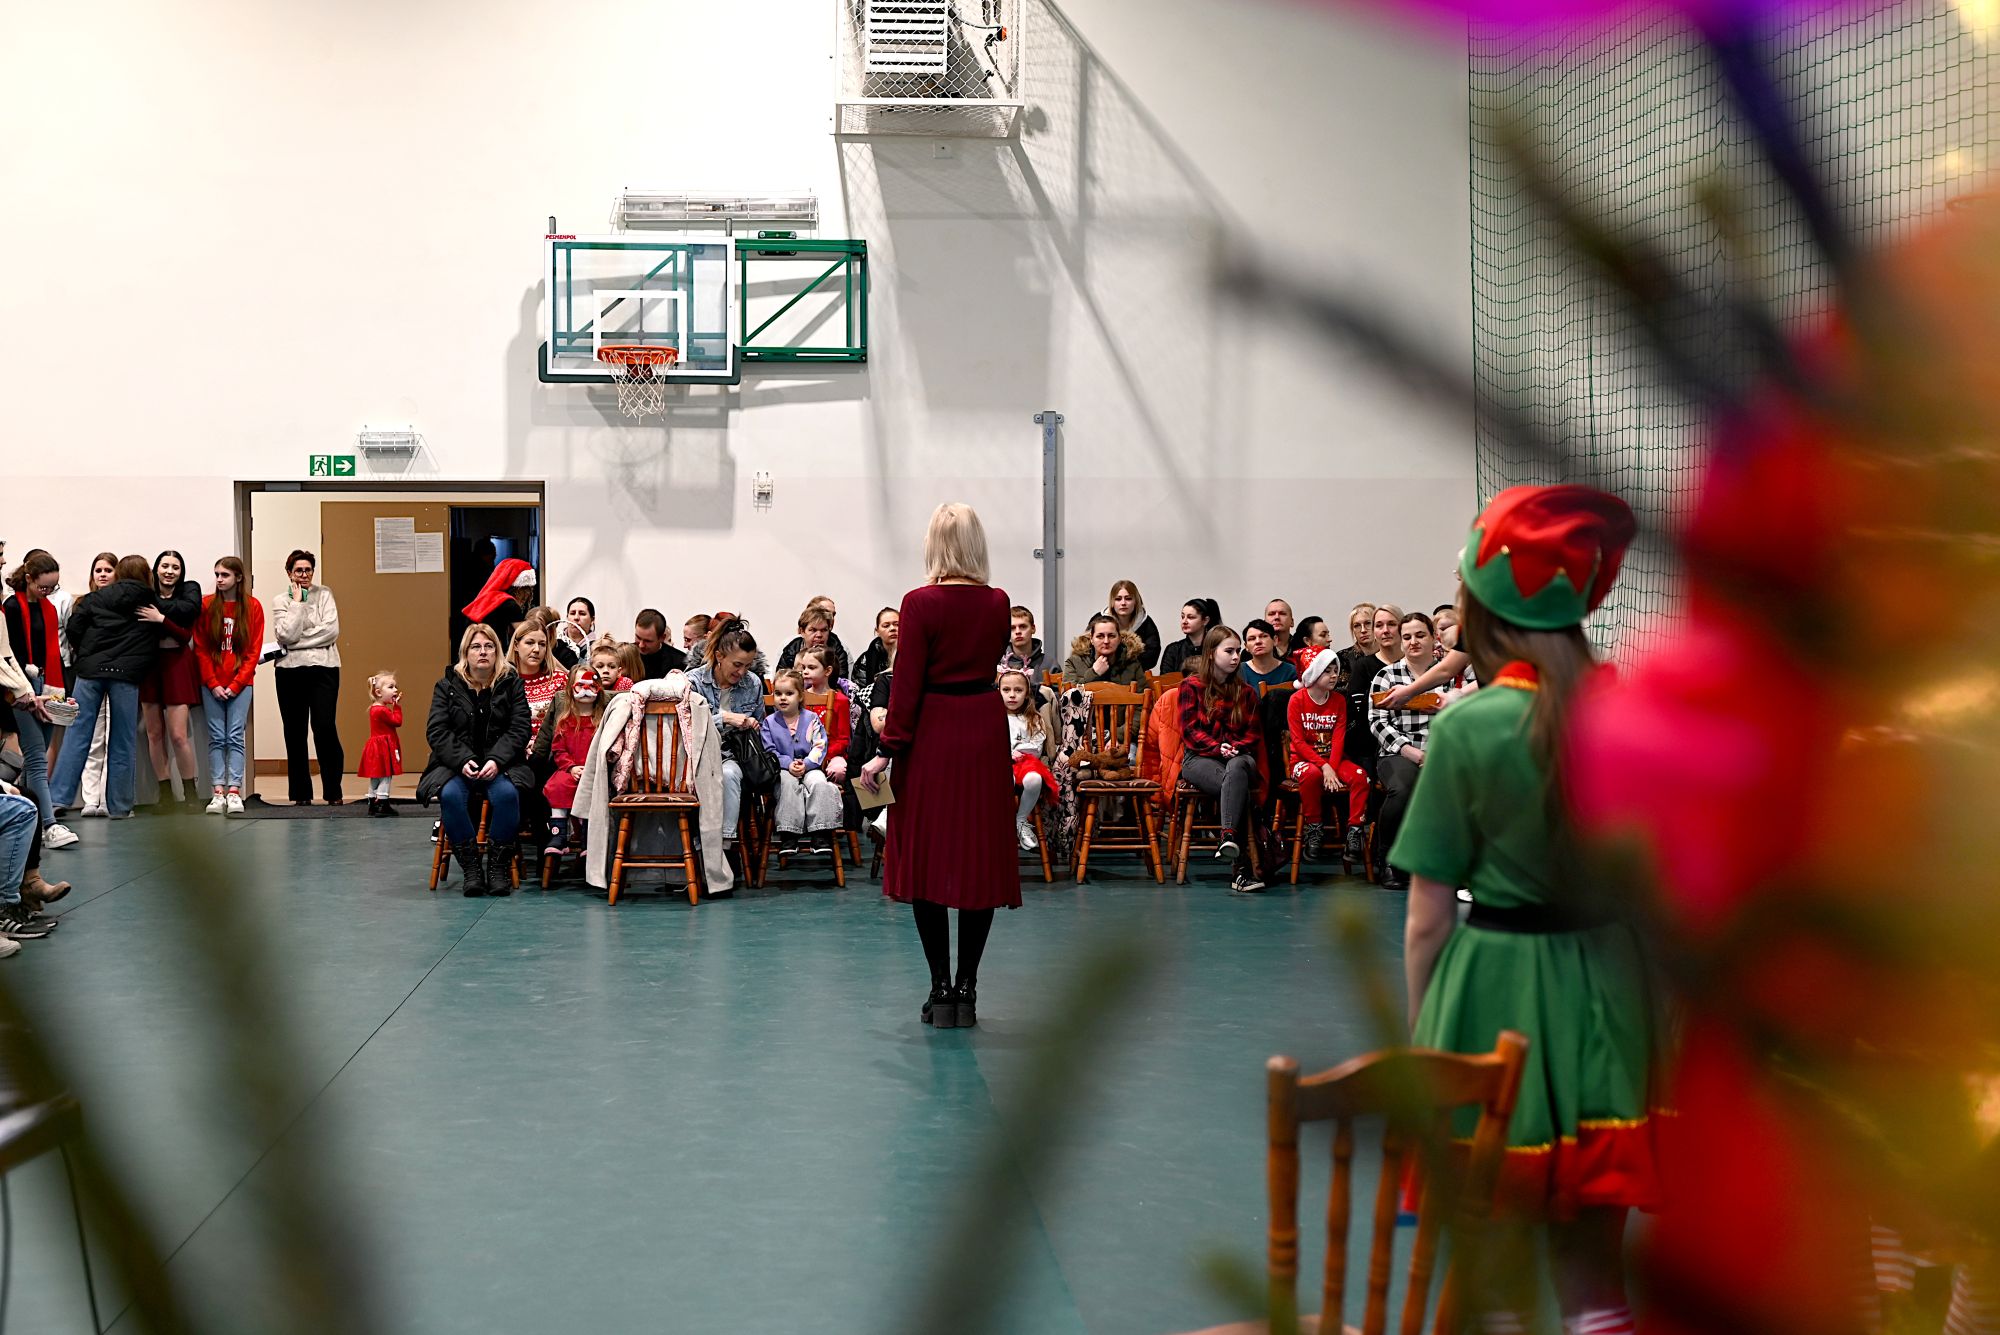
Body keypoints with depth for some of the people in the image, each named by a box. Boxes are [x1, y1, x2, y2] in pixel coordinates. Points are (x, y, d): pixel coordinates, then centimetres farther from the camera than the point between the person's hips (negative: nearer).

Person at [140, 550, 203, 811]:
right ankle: (165, 793, 9)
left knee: (178, 735, -8)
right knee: (154, 733, 2)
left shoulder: (190, 591, 3)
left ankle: (190, 792, 2)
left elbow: (185, 635, -10)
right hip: (148, 665, 2)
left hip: (176, 665, -2)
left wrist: (161, 618, -17)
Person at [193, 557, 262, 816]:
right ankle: (218, 792, -2)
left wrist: (236, 684, -7)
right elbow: (200, 648, 3)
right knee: (217, 737, -1)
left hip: (240, 682, -1)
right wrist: (213, 684, -5)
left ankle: (234, 791, -5)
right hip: (212, 683, 1)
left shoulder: (253, 607, 1)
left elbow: (254, 651, 1)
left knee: (236, 736, -4)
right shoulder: (206, 605, 3)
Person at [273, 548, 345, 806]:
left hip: (323, 668, -2)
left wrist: (298, 640, -8)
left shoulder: (324, 594, 7)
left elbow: (331, 630, -6)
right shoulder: (281, 602, 8)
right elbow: (285, 635, -8)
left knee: (324, 727, -12)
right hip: (290, 671, 2)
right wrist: (297, 602, -5)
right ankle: (301, 794, 9)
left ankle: (333, 792, -5)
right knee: (295, 733, 3)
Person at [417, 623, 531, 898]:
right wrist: (463, 761, -17)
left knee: (507, 793, -34)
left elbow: (519, 728, -1)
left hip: (500, 764, 0)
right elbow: (436, 731, -1)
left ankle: (498, 865, -20)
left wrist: (496, 760, -17)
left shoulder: (511, 682, 6)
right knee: (450, 794, -32)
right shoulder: (447, 685, 8)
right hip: (456, 764, 1)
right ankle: (470, 866, -22)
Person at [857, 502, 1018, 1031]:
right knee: (979, 859, 7)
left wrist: (886, 750, -9)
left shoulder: (920, 603, -10)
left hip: (932, 734, -3)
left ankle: (941, 990, 4)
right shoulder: (998, 603, 2)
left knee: (926, 857, 5)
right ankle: (967, 991, 8)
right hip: (985, 733, 4)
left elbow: (907, 685, -12)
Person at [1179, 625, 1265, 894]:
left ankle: (1229, 837, -59)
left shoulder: (1245, 691, 19)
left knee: (1237, 769, -41)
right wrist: (1217, 748, -17)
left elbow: (1253, 732, 12)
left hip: (1239, 756, 2)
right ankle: (1243, 865, -47)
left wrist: (1236, 748, -10)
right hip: (1199, 758, -2)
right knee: (1239, 787, -37)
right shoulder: (1191, 685, 7)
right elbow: (1189, 730, -1)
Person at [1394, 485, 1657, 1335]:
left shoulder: (1466, 728, -11)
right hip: (1604, 989, 4)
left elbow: (1429, 918, -9)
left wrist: (1420, 1035, 2)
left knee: (1494, 1228, 10)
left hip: (1497, 987, -4)